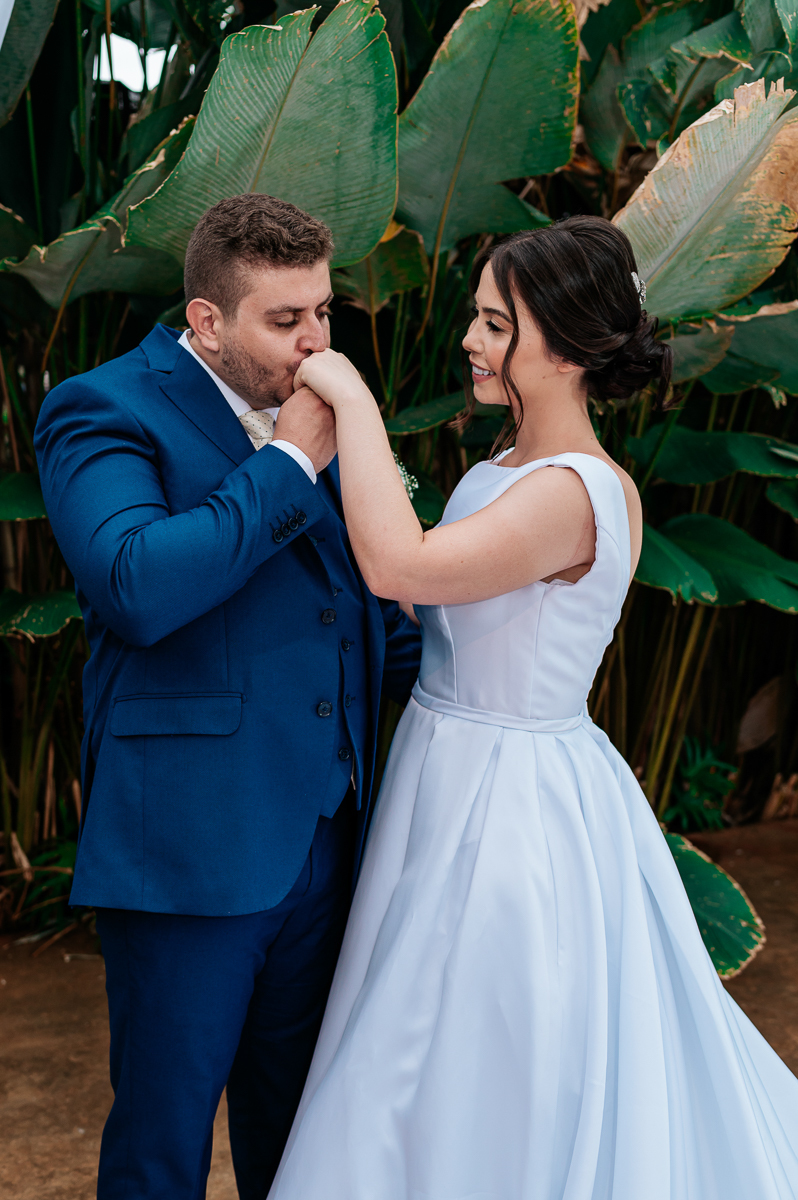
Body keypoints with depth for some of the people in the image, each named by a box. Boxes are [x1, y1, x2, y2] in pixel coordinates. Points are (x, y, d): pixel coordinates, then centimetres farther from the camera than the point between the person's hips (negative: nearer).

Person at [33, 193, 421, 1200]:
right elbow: (137, 588, -28)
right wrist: (291, 465, -20)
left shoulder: (320, 419, 12)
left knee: (289, 1108, 21)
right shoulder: (102, 412, -10)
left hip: (320, 839, 7)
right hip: (189, 847, -6)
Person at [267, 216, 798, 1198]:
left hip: (511, 799, -9)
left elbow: (401, 567, -35)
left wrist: (353, 399, -26)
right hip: (458, 781, 9)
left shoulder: (580, 494, -23)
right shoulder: (500, 473, 6)